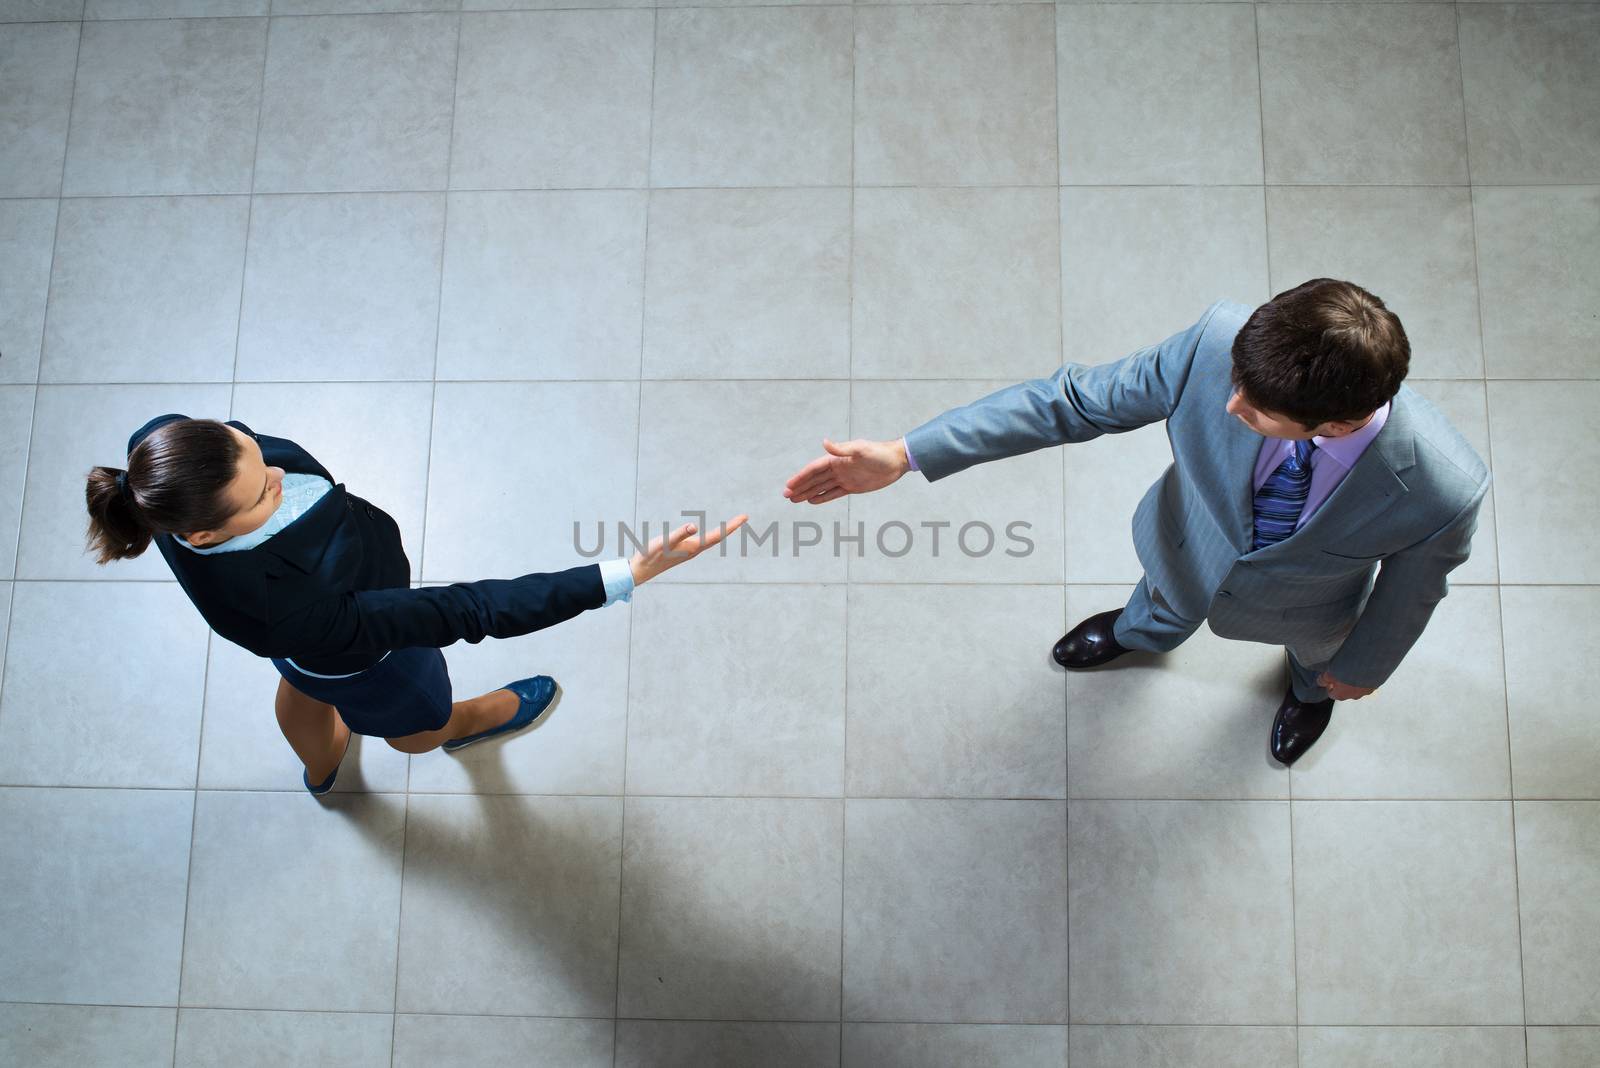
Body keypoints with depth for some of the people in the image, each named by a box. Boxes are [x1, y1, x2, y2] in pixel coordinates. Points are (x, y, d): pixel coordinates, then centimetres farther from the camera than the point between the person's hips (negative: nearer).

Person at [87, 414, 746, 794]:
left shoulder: (161, 449, -36)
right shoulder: (293, 613, -52)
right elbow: (461, 612, -48)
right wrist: (627, 577, -50)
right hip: (358, 656, -6)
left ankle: (321, 767, 77)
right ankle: (464, 725, 72)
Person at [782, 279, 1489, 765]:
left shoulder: (1442, 490, -43)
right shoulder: (1220, 344, -43)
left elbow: (1411, 585, -20)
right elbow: (1076, 398, -31)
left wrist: (1365, 667, 2)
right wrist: (906, 456, -34)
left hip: (1302, 606, -1)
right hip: (1190, 550, 1)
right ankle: (1141, 633, 76)